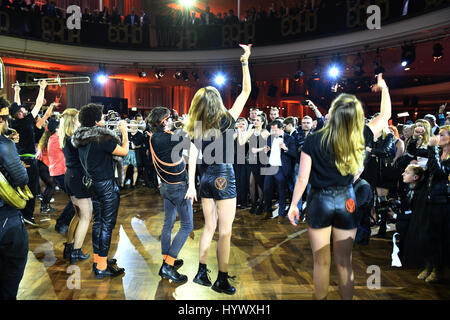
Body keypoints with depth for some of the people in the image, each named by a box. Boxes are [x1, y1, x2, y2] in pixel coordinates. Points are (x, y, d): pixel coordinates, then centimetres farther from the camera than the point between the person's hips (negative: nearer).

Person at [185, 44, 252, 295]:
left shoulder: (197, 127, 0)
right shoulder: (226, 121, -9)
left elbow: (193, 156, -4)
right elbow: (246, 91, -3)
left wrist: (191, 185, -1)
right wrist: (245, 62, 2)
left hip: (207, 179, 5)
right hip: (224, 178, -5)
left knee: (209, 227, 17)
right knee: (225, 231, 4)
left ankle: (202, 273, 24)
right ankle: (222, 281, 13)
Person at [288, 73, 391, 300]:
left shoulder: (314, 140, -14)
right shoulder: (359, 138, -8)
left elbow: (302, 178, -12)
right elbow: (385, 115, 10)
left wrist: (293, 205, 1)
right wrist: (384, 88, 25)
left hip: (319, 202, -1)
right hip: (347, 203, 2)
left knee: (321, 262, 13)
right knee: (344, 263, 15)